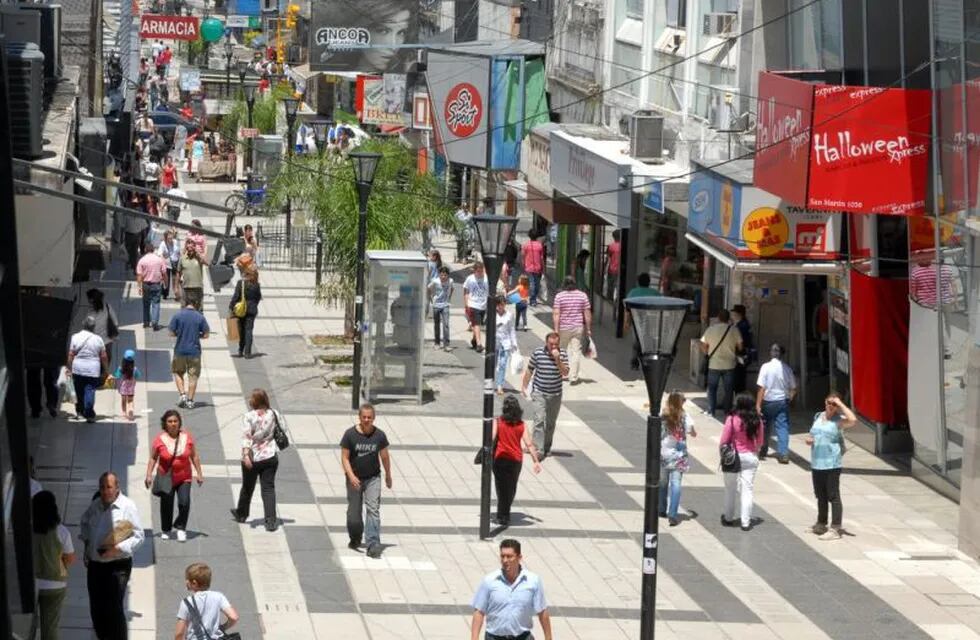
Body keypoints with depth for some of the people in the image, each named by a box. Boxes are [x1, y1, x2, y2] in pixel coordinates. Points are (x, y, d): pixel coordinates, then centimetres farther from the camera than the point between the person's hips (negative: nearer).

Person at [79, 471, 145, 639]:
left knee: (114, 610, -11)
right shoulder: (95, 505, 6)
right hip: (95, 565, 6)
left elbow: (138, 537, -11)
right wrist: (86, 540, 14)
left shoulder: (128, 507, -11)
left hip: (117, 566, -6)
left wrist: (117, 548, -21)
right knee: (96, 609, 12)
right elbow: (84, 523, 28)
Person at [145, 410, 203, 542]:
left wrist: (199, 473, 6)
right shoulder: (160, 439, -9)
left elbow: (194, 456, 5)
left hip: (184, 478, 1)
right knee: (166, 505, 7)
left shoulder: (187, 436, -4)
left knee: (184, 502, -14)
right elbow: (153, 458, -1)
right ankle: (165, 531, 29)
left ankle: (181, 528, 8)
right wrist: (149, 475, -7)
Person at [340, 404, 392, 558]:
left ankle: (373, 545, -17)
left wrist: (388, 476, 18)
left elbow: (384, 457, 8)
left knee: (373, 509, -13)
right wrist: (351, 476, -23)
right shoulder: (350, 434, -10)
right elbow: (345, 458, -10)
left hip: (373, 478, 0)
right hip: (354, 479, 0)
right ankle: (355, 539, 36)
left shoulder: (379, 435, -5)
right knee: (354, 512, 10)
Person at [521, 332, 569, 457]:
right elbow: (529, 370, 3)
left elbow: (565, 373, -14)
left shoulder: (563, 354, -6)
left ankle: (547, 448, 32)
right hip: (539, 393, -2)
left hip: (555, 394, 2)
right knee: (539, 420, -16)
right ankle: (538, 450, -19)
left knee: (551, 423, 15)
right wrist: (524, 386, 5)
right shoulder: (538, 353, -8)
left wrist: (558, 359, -26)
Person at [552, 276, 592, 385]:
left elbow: (556, 314, -11)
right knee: (576, 351, 2)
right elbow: (587, 314, -1)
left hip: (564, 328, 0)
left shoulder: (559, 296, -6)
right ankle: (573, 377, -4)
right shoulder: (582, 295, -2)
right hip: (578, 327, 0)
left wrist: (556, 330, -9)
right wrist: (588, 329, 6)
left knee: (563, 350, 17)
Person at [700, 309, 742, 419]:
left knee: (712, 388, 10)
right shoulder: (734, 330, -7)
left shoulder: (711, 329, -6)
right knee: (727, 388, 12)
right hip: (729, 364, 0)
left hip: (714, 364, 0)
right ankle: (726, 410, 16)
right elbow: (740, 346, -3)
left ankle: (711, 411, 8)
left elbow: (703, 346, -2)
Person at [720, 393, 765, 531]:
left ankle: (728, 518, 25)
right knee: (747, 490, 6)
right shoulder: (757, 421, -4)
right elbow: (759, 442, 6)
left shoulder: (732, 419, -15)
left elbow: (724, 441, -10)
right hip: (750, 457, 2)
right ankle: (745, 522, 5)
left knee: (730, 489, 14)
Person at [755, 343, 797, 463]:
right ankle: (783, 453, -6)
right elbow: (793, 389, 1)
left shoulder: (766, 367, -13)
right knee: (783, 427, 3)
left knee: (765, 427, 16)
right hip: (783, 401, 2)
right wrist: (789, 399, 17)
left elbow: (762, 388, -15)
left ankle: (762, 452, 29)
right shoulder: (786, 368, -4)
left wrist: (758, 405, -12)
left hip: (768, 402, -2)